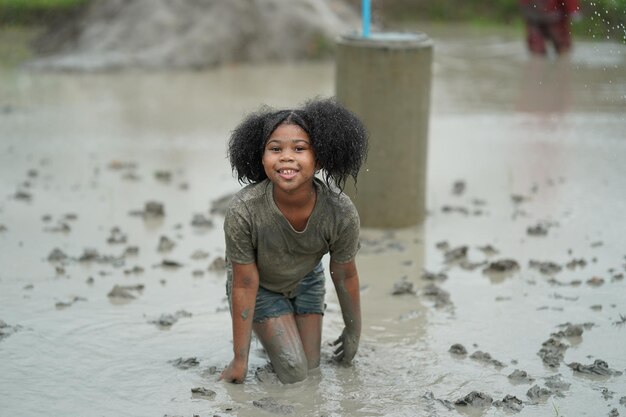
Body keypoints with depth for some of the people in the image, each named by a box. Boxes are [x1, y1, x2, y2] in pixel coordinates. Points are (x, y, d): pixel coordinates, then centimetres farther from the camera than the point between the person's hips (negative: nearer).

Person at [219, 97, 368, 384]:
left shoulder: (341, 212, -32)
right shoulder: (243, 211, -37)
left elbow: (344, 276, -13)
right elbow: (244, 285, -24)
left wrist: (354, 332, 3)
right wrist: (239, 360, -17)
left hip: (305, 280, 3)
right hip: (260, 285, -3)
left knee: (311, 369, 7)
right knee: (293, 373, -9)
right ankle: (266, 335, 22)